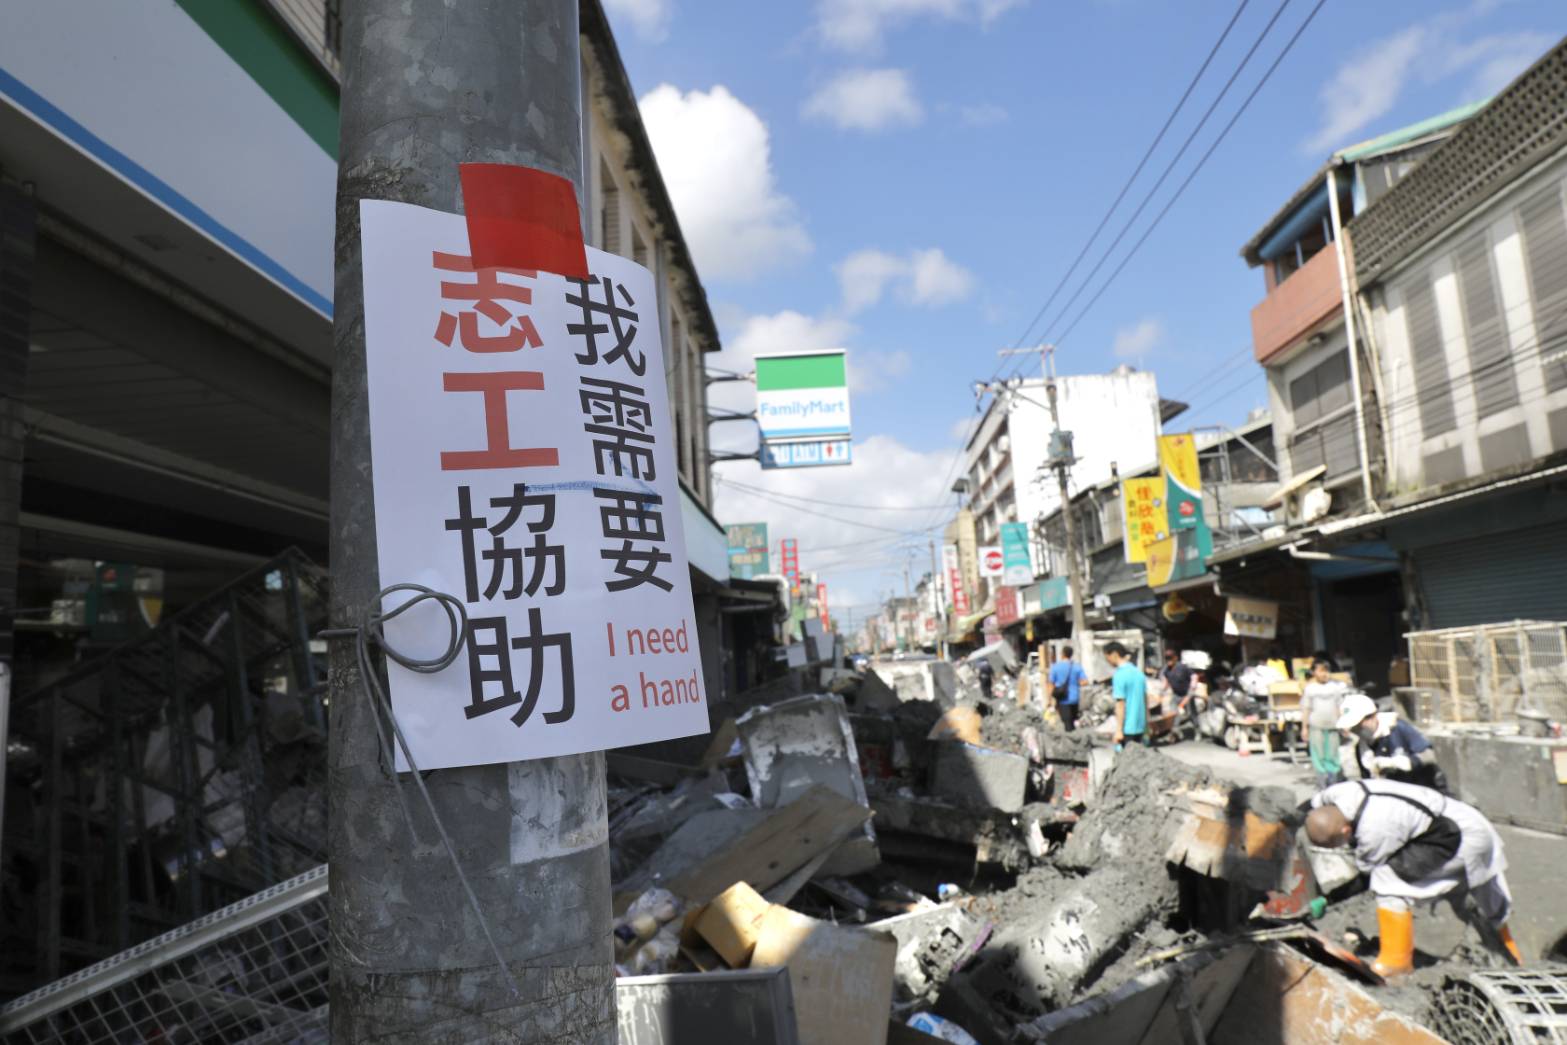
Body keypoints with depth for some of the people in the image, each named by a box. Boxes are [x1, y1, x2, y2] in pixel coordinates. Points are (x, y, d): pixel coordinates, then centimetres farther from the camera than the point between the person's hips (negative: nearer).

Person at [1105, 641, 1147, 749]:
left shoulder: (1119, 675, -15)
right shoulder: (1138, 672, 9)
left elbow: (1120, 704, -16)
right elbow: (1146, 699, 14)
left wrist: (1119, 730, -13)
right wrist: (1146, 724, 22)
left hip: (1127, 728, -8)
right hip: (1140, 726, 8)